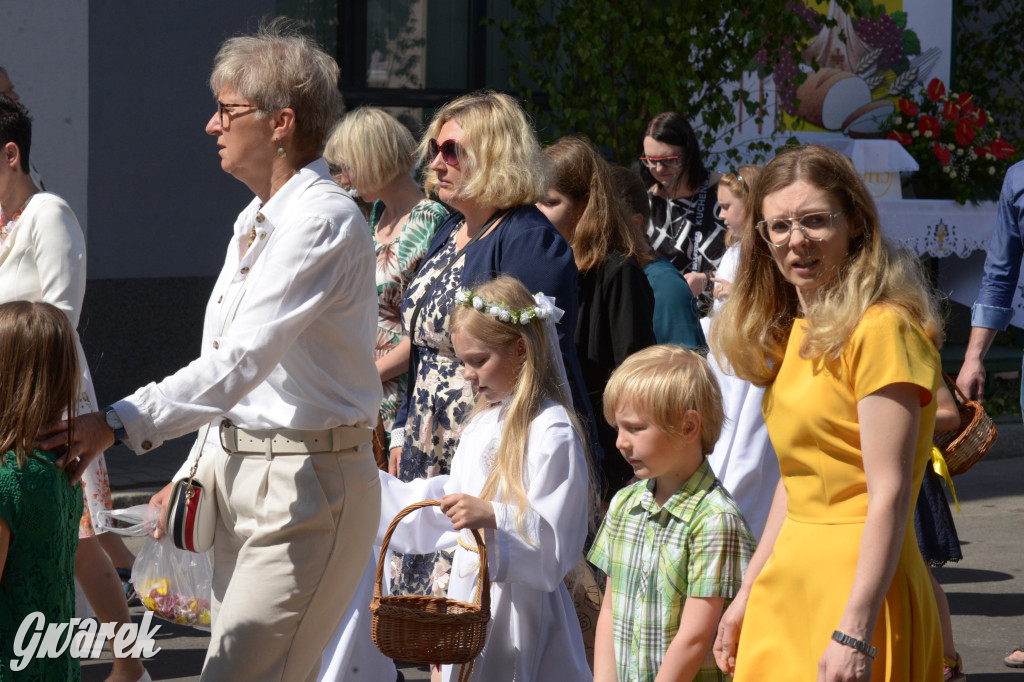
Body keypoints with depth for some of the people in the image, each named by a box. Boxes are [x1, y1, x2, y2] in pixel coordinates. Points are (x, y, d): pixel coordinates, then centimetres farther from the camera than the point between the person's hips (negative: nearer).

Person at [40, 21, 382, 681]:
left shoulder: (323, 219, -16)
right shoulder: (255, 220, 16)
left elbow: (244, 357, -25)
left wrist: (120, 423, -30)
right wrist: (195, 473, 17)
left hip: (308, 483, -9)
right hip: (239, 473, 9)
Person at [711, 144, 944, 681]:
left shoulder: (881, 329, -13)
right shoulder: (795, 334, 14)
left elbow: (890, 494, -18)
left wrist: (856, 634, -23)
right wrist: (746, 598, 18)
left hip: (856, 585, -8)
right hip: (790, 583, 8)